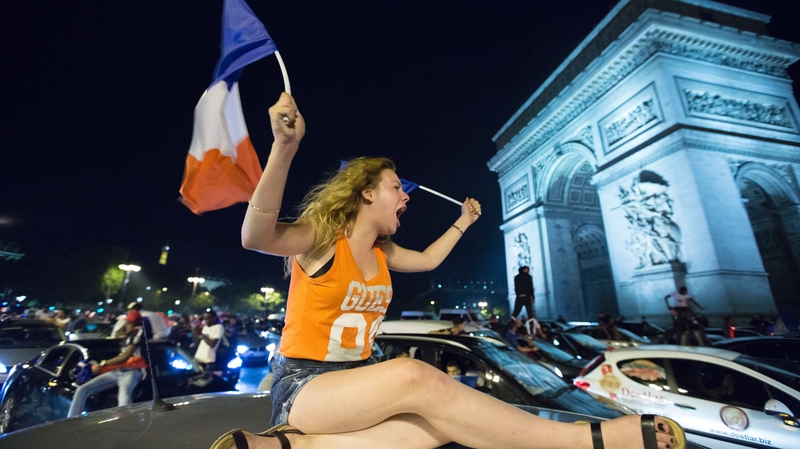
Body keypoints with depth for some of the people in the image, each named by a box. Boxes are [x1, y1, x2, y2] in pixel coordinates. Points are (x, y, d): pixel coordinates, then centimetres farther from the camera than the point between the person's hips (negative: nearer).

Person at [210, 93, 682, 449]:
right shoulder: (321, 237, -12)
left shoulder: (382, 252, 8)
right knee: (414, 376, -36)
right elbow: (256, 237, -31)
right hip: (304, 386, -6)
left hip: (357, 380, 7)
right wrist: (285, 145, -43)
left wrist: (463, 223, 28)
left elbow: (429, 259, 24)